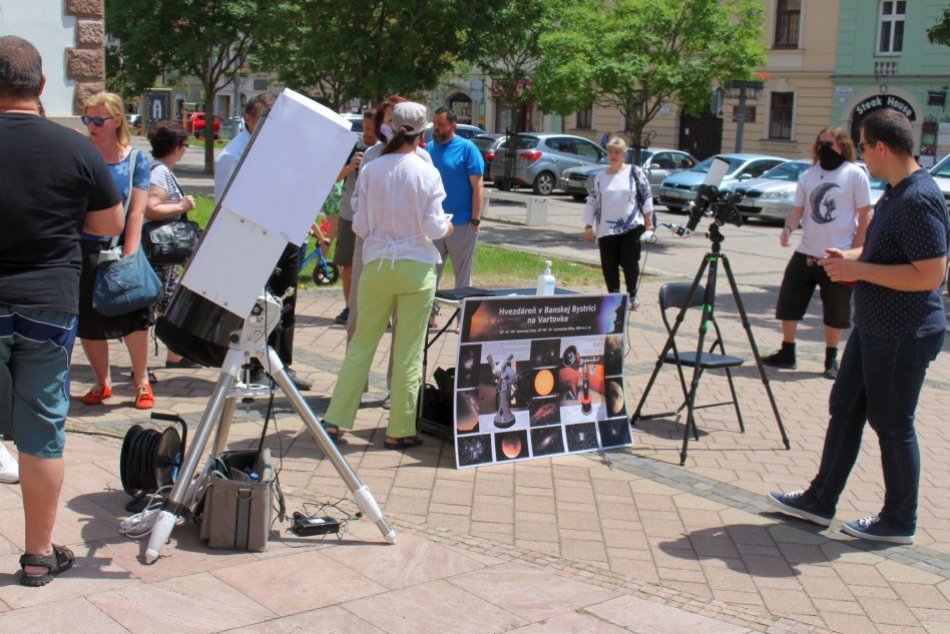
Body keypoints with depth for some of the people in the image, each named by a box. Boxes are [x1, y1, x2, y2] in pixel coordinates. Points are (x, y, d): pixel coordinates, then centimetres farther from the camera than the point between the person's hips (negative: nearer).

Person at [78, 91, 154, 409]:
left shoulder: (135, 159, 0)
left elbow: (137, 211, -5)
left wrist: (128, 256, -12)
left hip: (120, 246, -2)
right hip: (84, 250, 2)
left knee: (134, 316, -8)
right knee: (88, 322, 6)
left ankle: (141, 382, 10)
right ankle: (102, 382, 24)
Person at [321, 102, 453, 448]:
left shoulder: (371, 170, -2)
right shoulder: (427, 173, -8)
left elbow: (360, 226, 0)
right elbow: (433, 228, -8)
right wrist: (447, 226, 13)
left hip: (377, 264, 2)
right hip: (416, 266, -2)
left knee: (362, 344, 12)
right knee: (409, 352, 5)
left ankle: (335, 420, 14)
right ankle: (400, 430, 11)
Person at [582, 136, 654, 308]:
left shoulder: (634, 172, 3)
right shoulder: (600, 177, 11)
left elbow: (647, 197, 2)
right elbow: (592, 202, 12)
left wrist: (648, 221, -3)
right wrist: (588, 226, 6)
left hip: (632, 227, -2)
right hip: (607, 228, 3)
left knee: (630, 262, -2)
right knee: (609, 265, 1)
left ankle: (632, 295, 15)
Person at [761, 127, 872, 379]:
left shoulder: (855, 175, -5)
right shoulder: (808, 175, 7)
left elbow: (865, 216, -5)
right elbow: (798, 209, 7)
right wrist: (788, 229, -14)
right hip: (806, 253, 5)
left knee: (835, 313, 6)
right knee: (788, 303, 6)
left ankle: (831, 359, 19)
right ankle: (786, 353, 18)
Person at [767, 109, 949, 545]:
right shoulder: (895, 193, 9)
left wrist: (860, 270, -23)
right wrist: (849, 257, 5)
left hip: (904, 335, -10)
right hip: (874, 328, 10)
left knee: (892, 425, 3)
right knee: (844, 410, 15)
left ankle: (899, 522, 19)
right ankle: (820, 500, 26)